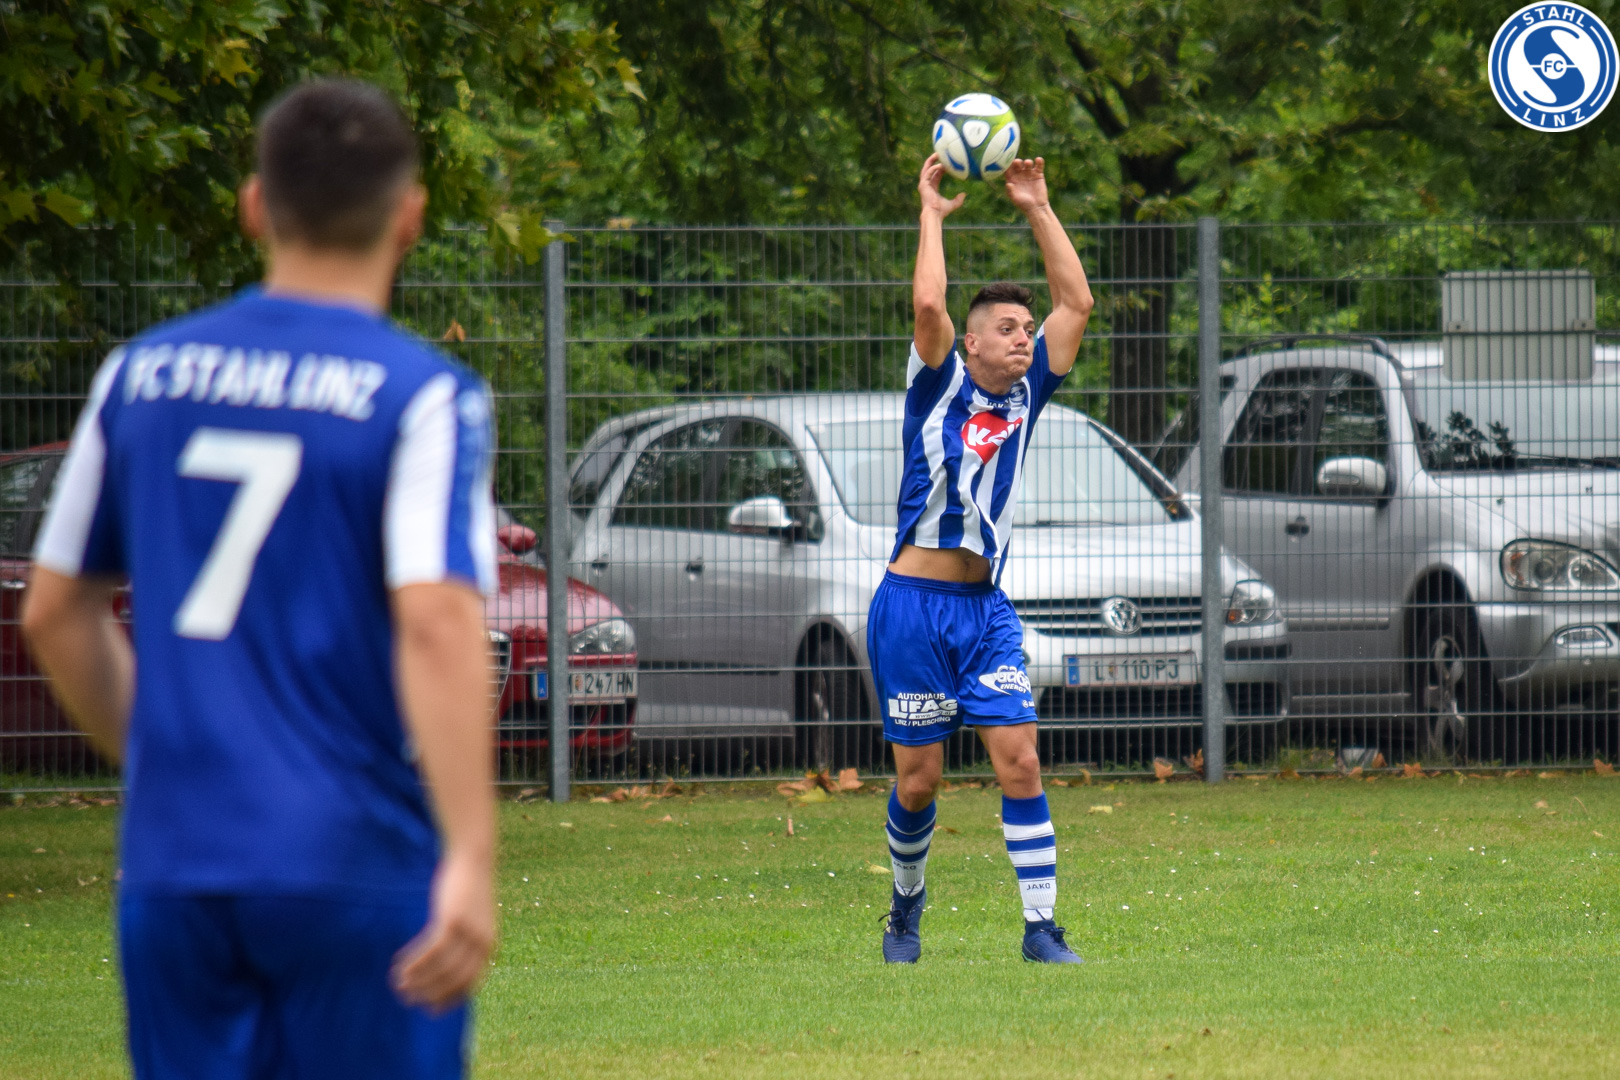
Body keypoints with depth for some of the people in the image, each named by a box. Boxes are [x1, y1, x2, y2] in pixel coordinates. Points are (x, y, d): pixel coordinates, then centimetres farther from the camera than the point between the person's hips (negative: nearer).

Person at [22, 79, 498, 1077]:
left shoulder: (143, 376, 8)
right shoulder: (424, 398, -6)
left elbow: (56, 615, 14)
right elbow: (436, 624, -18)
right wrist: (471, 861, -22)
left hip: (171, 872, 4)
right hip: (354, 871, -4)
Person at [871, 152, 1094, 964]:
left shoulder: (1026, 394, 11)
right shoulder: (942, 386, 0)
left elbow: (1076, 303, 9)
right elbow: (928, 305, -16)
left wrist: (1038, 210, 9)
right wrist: (932, 216, -6)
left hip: (985, 607, 3)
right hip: (913, 602, -3)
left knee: (1019, 761, -8)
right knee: (918, 779, 2)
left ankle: (1040, 928, -8)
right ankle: (906, 907, 25)